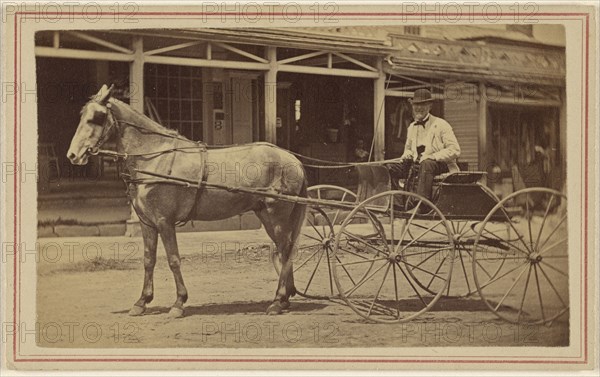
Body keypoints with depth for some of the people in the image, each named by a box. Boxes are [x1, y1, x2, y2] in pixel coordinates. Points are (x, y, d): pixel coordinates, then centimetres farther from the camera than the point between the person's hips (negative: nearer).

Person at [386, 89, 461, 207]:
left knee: (426, 164, -40)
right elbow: (408, 149, 31)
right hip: (417, 165, 6)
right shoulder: (412, 127, 17)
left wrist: (431, 157, -21)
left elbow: (455, 150, -10)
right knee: (389, 166, -15)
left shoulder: (441, 125, -2)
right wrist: (407, 155, 4)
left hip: (440, 166, -6)